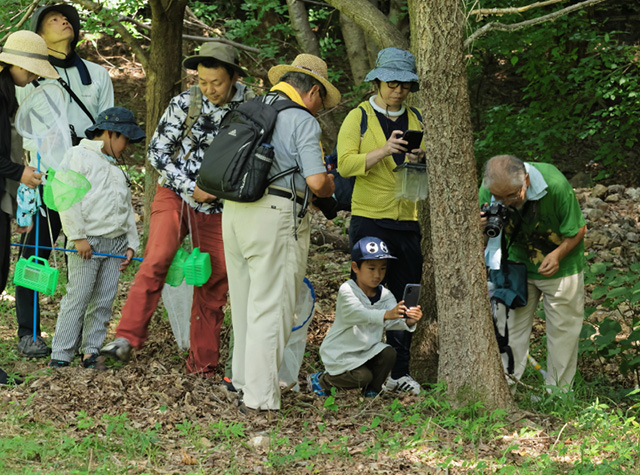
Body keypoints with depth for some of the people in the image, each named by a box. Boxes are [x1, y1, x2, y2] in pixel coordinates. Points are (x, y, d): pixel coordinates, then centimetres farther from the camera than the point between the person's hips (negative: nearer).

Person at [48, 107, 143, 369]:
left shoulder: (117, 168, 21)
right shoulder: (79, 156, -4)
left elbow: (127, 208, 24)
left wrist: (131, 243, 15)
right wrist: (79, 236, -16)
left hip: (115, 243, 7)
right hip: (88, 243, -7)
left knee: (104, 301, 5)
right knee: (77, 299, -8)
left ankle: (91, 352, 12)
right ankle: (60, 356, -5)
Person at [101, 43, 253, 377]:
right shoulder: (184, 104, -8)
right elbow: (157, 151, -5)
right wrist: (191, 188, -14)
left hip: (218, 204, 2)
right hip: (175, 194, -2)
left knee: (215, 281, 3)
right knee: (157, 260, -22)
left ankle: (202, 362, 13)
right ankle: (126, 339, -23)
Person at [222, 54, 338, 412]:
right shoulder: (303, 121, -7)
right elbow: (317, 182, -13)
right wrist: (330, 187, 8)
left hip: (234, 211, 7)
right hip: (276, 215, -7)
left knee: (245, 301, 18)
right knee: (271, 308, -4)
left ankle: (245, 380, 29)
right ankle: (259, 396, -5)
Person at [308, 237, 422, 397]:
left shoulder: (385, 295, -3)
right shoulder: (347, 291, -20)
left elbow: (392, 322, -18)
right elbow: (358, 313, -39)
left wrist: (408, 321, -42)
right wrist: (386, 314, -56)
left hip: (367, 349, 5)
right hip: (340, 353, -5)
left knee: (389, 353, -20)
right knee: (363, 376, -24)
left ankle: (371, 391, 5)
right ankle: (321, 380, 3)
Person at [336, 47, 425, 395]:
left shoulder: (416, 119, 14)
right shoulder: (359, 117, 1)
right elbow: (346, 164, -11)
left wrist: (419, 160, -7)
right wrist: (384, 151, -24)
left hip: (407, 220, 4)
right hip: (369, 219, -4)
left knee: (405, 298, 5)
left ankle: (399, 371, 12)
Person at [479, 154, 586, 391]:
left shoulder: (555, 185, -32)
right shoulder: (488, 191, -23)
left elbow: (578, 229, -17)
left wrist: (558, 254, -33)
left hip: (559, 265, -2)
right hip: (517, 263, 2)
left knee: (563, 329, 5)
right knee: (509, 328, 1)